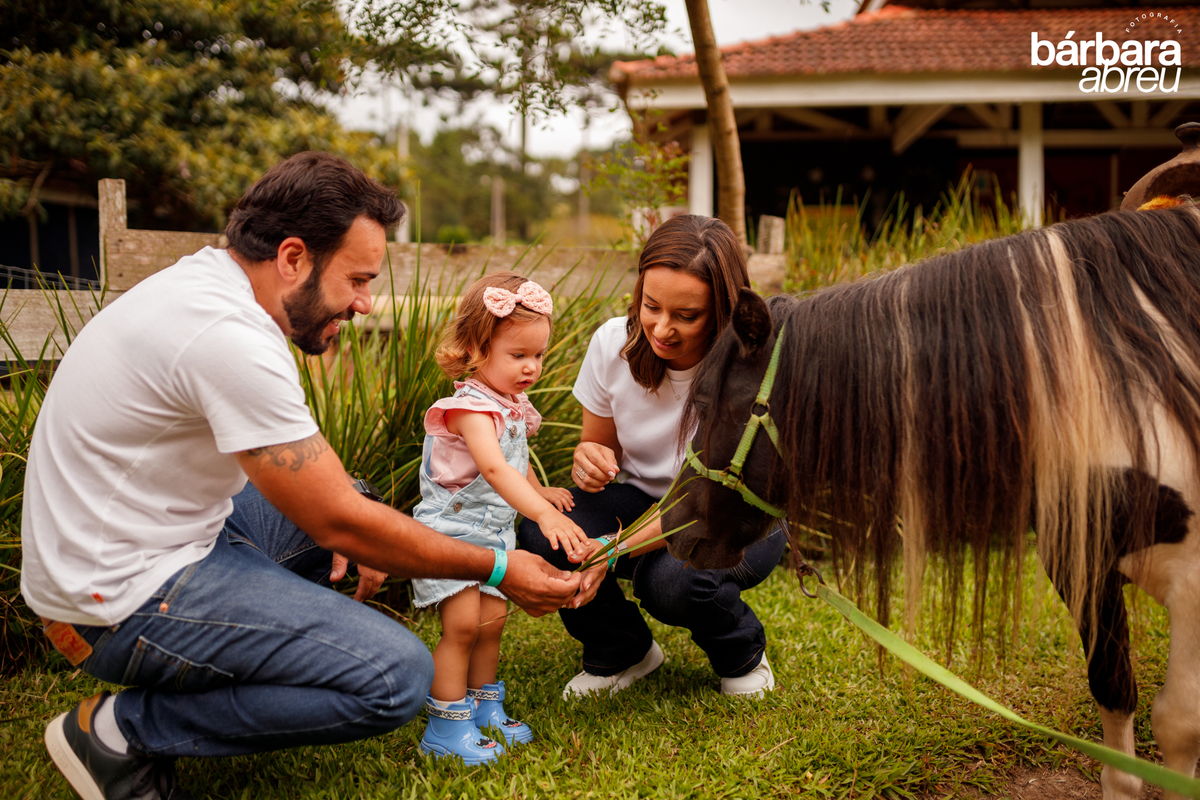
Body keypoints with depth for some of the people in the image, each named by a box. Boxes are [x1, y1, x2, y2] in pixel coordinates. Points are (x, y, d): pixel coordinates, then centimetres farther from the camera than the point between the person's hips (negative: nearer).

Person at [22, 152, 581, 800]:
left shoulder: (206, 280, 6)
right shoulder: (231, 338, -26)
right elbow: (340, 525, -21)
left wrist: (342, 513, 4)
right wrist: (496, 569, -12)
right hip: (124, 597, -10)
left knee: (358, 499, 23)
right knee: (397, 676, -21)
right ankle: (122, 729, -7)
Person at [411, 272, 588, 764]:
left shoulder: (514, 406, 7)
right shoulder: (470, 407, -23)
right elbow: (493, 467, -39)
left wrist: (541, 491, 17)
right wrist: (543, 513, -50)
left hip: (495, 530, 8)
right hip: (451, 527, -8)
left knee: (492, 620, 10)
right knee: (462, 623, -12)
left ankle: (483, 706, 27)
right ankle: (446, 725, -2)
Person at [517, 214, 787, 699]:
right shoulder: (615, 342, -15)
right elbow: (599, 446, 2)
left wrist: (615, 549, -40)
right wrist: (590, 459, -25)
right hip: (644, 500, 4)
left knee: (672, 578, -36)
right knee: (540, 536, -25)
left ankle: (742, 654, 3)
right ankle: (622, 651, 6)